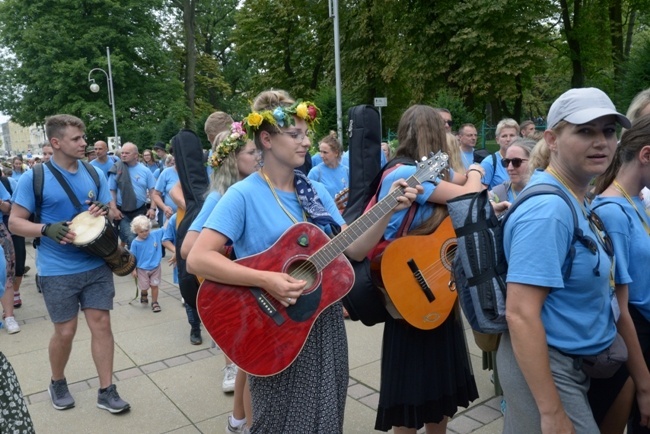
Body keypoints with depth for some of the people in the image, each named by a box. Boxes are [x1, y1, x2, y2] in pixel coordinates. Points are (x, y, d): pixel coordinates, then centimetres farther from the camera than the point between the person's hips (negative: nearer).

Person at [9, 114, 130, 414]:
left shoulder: (95, 174, 4)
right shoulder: (34, 177, -7)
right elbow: (15, 222, -5)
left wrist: (104, 213, -13)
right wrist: (47, 229, -23)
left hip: (96, 265, 3)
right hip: (58, 271, -3)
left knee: (101, 323, 4)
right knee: (65, 331, 6)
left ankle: (106, 390, 16)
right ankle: (57, 383, 34)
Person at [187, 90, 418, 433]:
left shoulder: (317, 192, 4)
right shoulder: (244, 195, -14)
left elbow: (353, 250, 3)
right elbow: (197, 259, -22)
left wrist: (388, 212, -10)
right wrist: (266, 281, -30)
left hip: (325, 324, 6)